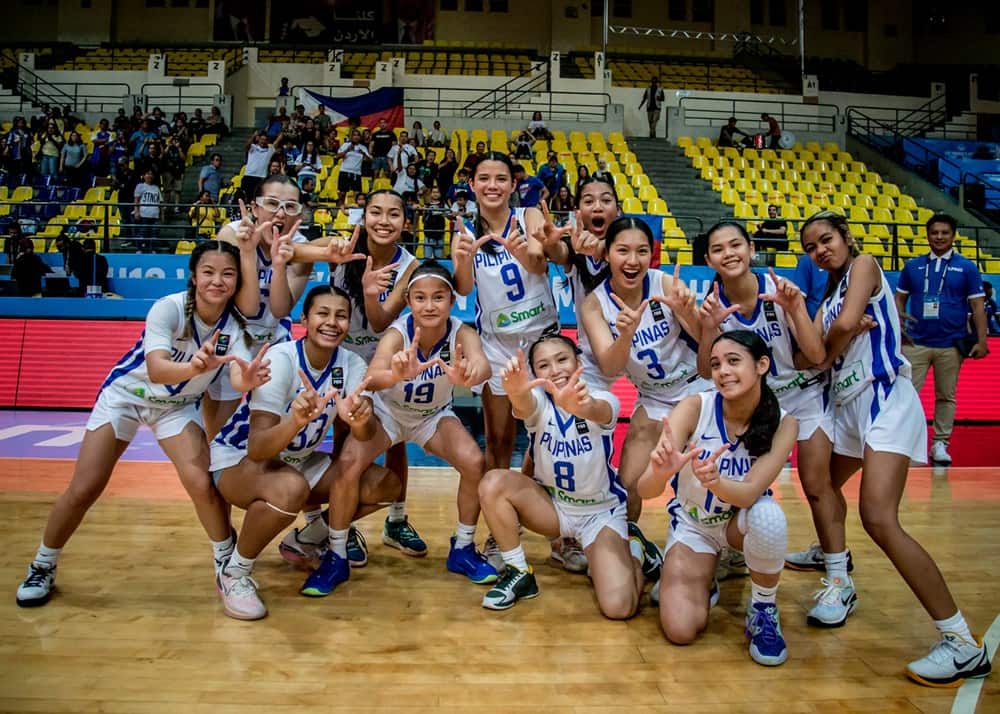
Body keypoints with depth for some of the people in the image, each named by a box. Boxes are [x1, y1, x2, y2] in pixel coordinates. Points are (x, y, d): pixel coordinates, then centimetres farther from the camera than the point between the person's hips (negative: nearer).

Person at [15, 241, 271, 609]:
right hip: (125, 394, -1)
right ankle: (41, 568, 24)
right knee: (83, 490, -3)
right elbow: (155, 370, -43)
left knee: (201, 484, -18)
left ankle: (227, 561, 6)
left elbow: (237, 377, -35)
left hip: (178, 405, 2)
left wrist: (249, 379, -59)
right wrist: (193, 366, -64)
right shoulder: (168, 307, -30)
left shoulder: (235, 323, -22)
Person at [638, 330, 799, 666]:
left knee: (768, 515, -36)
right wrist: (661, 471, -54)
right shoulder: (695, 407, -24)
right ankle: (703, 586, 18)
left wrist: (714, 480, -52)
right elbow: (645, 490, -30)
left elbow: (751, 491, -29)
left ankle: (764, 609, -8)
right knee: (681, 630, -18)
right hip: (691, 524, 0)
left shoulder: (783, 422, -19)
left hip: (741, 521, 1)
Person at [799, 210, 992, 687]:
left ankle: (964, 644, -15)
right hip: (848, 404, 10)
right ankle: (840, 579, 51)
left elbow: (846, 324, -20)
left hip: (884, 399, -10)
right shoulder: (830, 295, 20)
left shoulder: (864, 265, -3)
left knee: (879, 520, -22)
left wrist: (823, 355, -1)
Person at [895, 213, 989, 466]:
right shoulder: (912, 266, 7)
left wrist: (981, 340, -4)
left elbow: (978, 305, 2)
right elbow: (899, 298, 13)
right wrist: (899, 317, -7)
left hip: (951, 345, 0)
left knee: (946, 396, 8)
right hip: (915, 342, 1)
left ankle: (940, 443, 18)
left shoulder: (966, 267, 3)